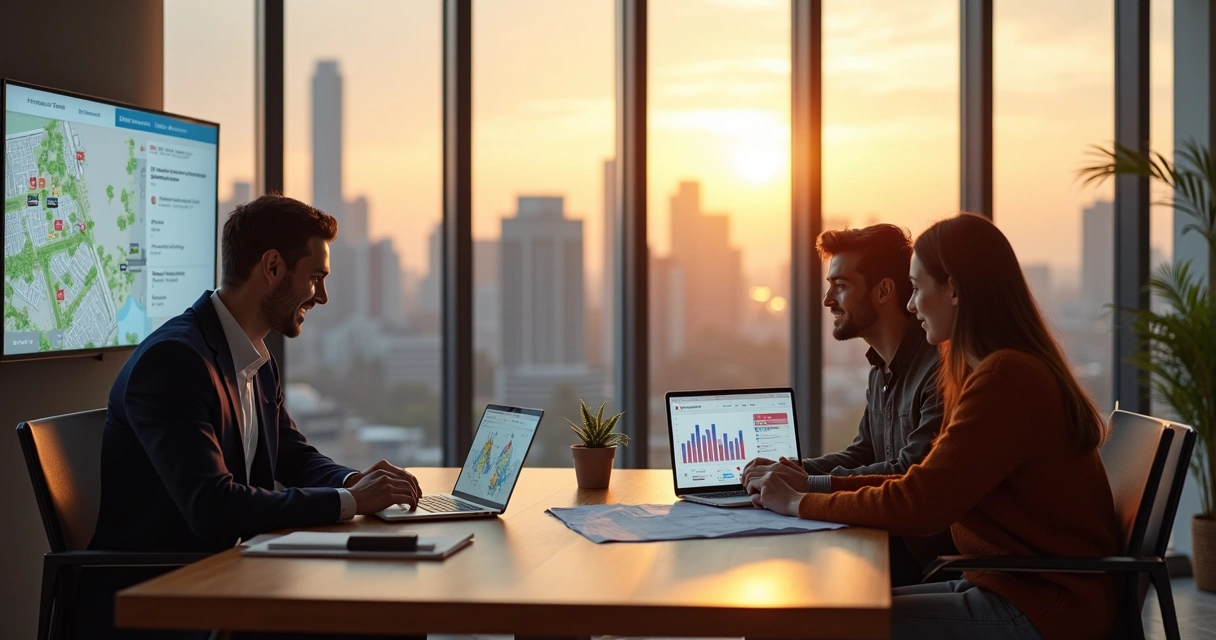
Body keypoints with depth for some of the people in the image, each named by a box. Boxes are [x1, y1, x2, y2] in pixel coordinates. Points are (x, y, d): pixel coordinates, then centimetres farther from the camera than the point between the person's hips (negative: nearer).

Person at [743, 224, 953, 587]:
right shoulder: (881, 370, 15)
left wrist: (811, 484, -22)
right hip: (895, 538, 9)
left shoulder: (940, 364, -19)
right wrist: (794, 470, 3)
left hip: (932, 552, -9)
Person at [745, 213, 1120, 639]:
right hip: (1011, 585, 10)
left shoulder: (1005, 380, -21)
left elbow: (920, 504, -22)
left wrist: (799, 503, -10)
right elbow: (933, 486, 15)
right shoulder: (1005, 369, 13)